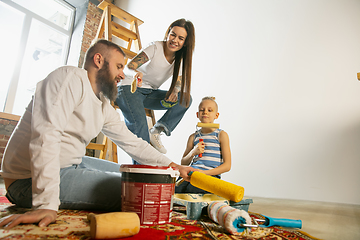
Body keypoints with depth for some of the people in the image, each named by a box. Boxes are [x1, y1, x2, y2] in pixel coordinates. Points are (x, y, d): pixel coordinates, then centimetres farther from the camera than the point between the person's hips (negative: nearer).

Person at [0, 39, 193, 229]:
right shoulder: (70, 77, -17)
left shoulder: (105, 107, 10)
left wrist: (170, 166, 7)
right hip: (30, 179, -9)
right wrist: (47, 204, -34)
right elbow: (46, 136, -29)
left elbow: (132, 143, 12)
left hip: (72, 164, 9)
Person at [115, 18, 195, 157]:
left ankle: (157, 131, -14)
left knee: (185, 99, -11)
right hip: (130, 89, -6)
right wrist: (136, 73, -46)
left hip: (150, 93, 6)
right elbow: (128, 68, -22)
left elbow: (179, 83, -2)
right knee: (139, 123, -32)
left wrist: (175, 90, -27)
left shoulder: (181, 60, 1)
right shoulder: (155, 48, -16)